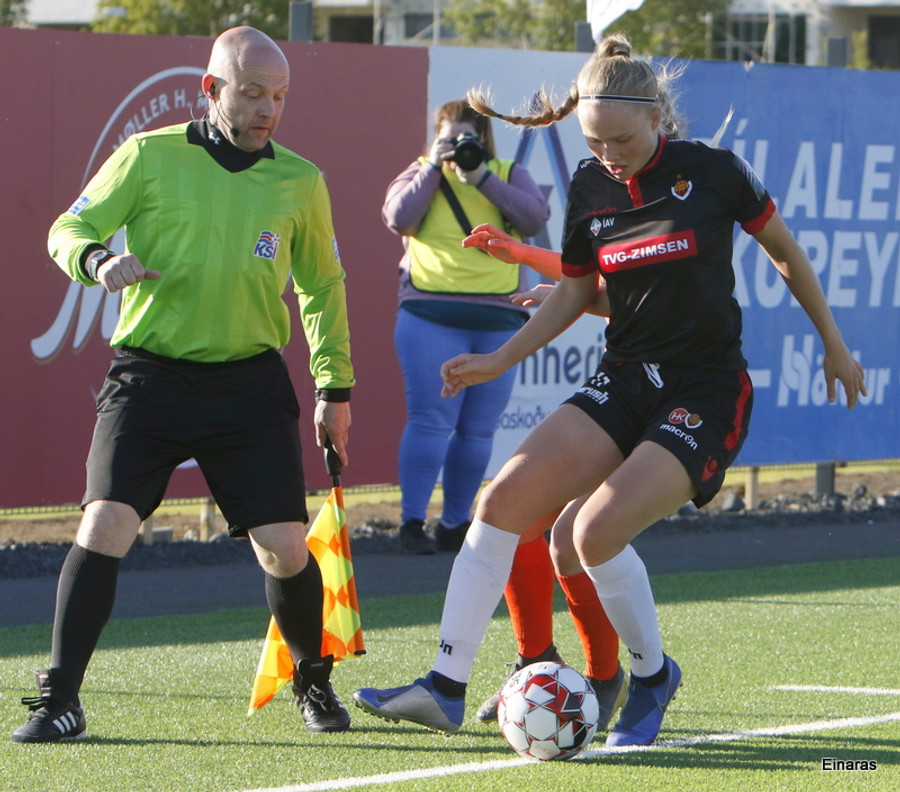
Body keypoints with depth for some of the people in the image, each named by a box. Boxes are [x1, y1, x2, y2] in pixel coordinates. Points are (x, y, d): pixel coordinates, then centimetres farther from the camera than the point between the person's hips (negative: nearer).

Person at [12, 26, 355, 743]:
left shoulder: (300, 182, 9)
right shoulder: (149, 157, 0)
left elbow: (322, 285, 21)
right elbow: (67, 231, 5)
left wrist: (336, 389, 19)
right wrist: (99, 261, -19)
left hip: (251, 386, 2)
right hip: (149, 377, -2)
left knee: (285, 549, -4)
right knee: (105, 525, -17)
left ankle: (313, 680, 23)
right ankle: (59, 699, -11)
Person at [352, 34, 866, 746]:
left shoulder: (714, 172, -9)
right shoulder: (589, 188, 3)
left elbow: (785, 251, 6)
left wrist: (834, 343, 12)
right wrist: (502, 359, 7)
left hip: (707, 393, -5)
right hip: (624, 381, 5)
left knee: (596, 533, -22)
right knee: (504, 500, -12)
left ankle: (653, 676, 4)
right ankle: (447, 687, -9)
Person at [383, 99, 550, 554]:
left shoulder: (508, 175, 14)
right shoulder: (421, 174, 11)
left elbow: (535, 217, -5)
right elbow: (398, 218, -6)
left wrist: (482, 178, -9)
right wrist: (434, 168, -6)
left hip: (497, 320, 2)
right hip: (431, 316, -2)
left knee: (478, 430, 4)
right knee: (431, 421, -12)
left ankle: (455, 524, 13)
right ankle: (412, 522, -10)